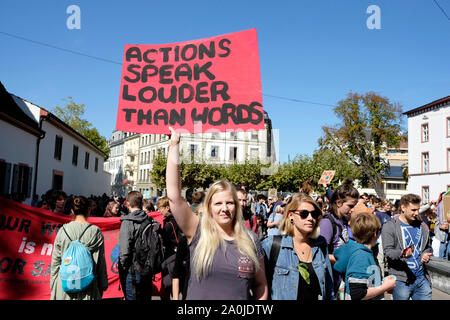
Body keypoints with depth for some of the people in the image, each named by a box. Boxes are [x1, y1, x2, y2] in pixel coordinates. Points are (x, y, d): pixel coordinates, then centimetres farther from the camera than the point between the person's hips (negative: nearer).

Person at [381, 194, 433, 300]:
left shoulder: (422, 226, 14)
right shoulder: (390, 226, -5)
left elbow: (428, 247, 26)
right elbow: (388, 251, -12)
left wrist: (426, 254, 3)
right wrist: (402, 253, -32)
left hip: (422, 278, 5)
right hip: (401, 280, -5)